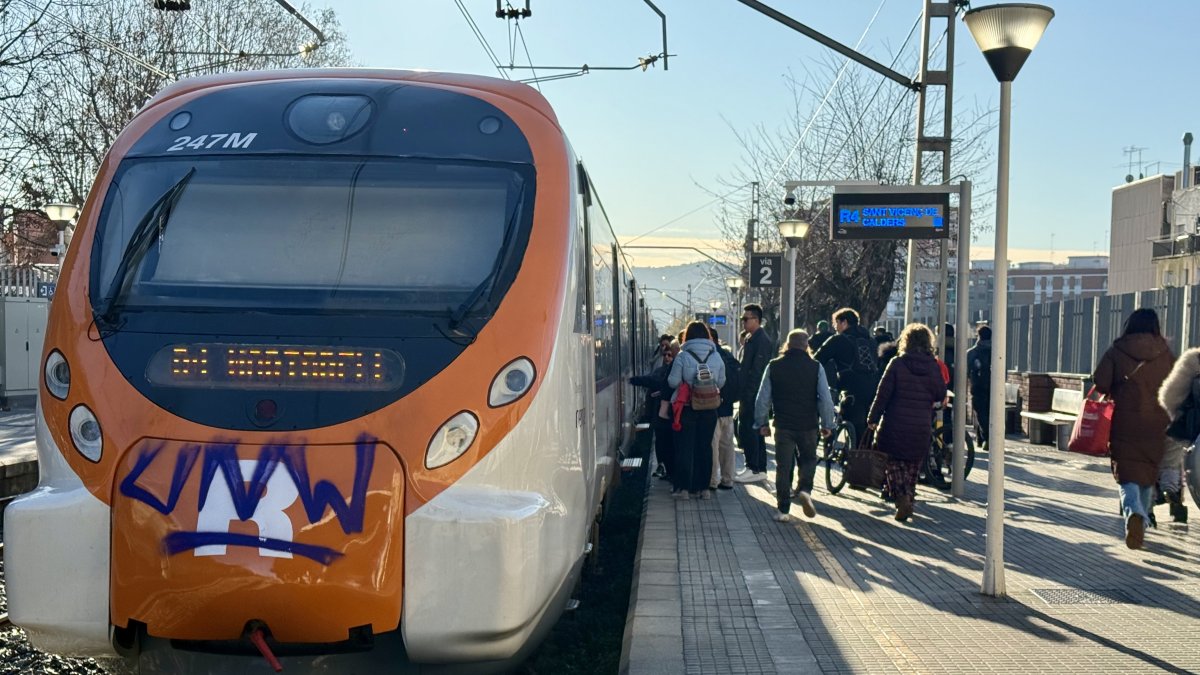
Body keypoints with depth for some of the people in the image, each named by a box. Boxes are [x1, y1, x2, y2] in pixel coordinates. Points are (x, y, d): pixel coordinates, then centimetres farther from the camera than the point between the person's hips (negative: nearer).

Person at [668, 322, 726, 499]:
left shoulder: (683, 356, -11)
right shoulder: (716, 356, -2)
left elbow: (673, 382, -10)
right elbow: (721, 382, 3)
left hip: (687, 408, -3)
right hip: (709, 408, 3)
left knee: (685, 446, 4)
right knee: (705, 446, 11)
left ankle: (683, 487, 5)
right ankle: (703, 487, 15)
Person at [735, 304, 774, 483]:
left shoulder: (761, 340, -14)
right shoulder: (751, 339, 17)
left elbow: (757, 370, -20)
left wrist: (747, 393, -21)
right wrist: (743, 393, 17)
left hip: (753, 394, -10)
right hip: (749, 394, 10)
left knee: (748, 430, -8)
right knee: (755, 431, 13)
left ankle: (753, 469, -4)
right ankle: (760, 469, 19)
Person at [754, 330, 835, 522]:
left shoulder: (774, 366, -1)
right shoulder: (815, 367, -4)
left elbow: (763, 398, 0)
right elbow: (826, 399, -4)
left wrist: (761, 423, 10)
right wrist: (827, 425, 5)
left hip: (783, 426, 0)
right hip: (809, 426, 0)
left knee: (783, 467, 7)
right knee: (808, 459, 20)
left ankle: (783, 510, 7)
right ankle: (805, 490, -6)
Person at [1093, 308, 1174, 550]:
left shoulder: (1117, 351, -2)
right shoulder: (1165, 352, 3)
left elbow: (1100, 382, -10)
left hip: (1125, 423, -2)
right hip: (1157, 424, 2)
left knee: (1127, 475, 0)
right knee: (1148, 475, 16)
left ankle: (1134, 513, -27)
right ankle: (1142, 523, 21)